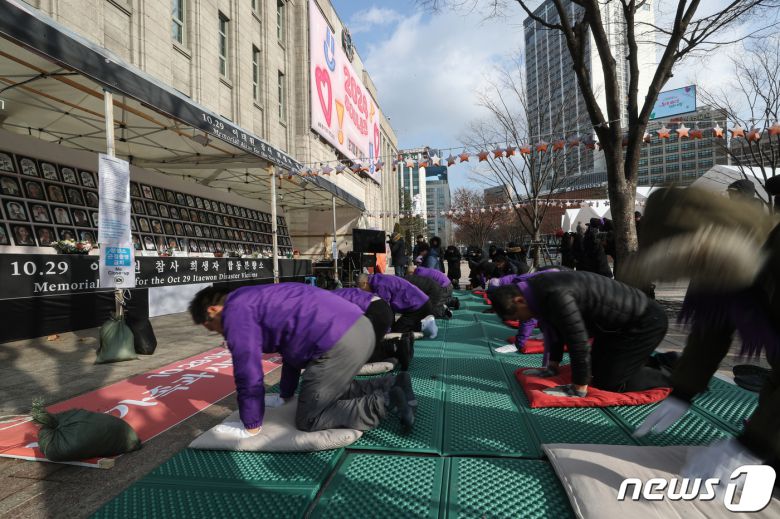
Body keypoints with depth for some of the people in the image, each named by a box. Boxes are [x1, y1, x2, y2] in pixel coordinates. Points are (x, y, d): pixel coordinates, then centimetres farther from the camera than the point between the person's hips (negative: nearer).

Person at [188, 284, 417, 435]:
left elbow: (248, 374, -2)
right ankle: (393, 384, 20)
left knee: (307, 419, 6)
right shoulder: (259, 301, 28)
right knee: (334, 390, 32)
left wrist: (251, 426, 12)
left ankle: (383, 403, -2)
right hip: (360, 327, 10)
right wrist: (284, 395, 42)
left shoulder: (236, 312, -1)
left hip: (340, 343, -10)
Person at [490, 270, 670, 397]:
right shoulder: (539, 289, -4)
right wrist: (552, 367, 14)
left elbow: (578, 343, -33)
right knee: (596, 370, 18)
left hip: (646, 322, -9)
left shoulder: (555, 296, -36)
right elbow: (555, 328, 9)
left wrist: (578, 389, -22)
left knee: (607, 382, -11)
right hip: (616, 321, 9)